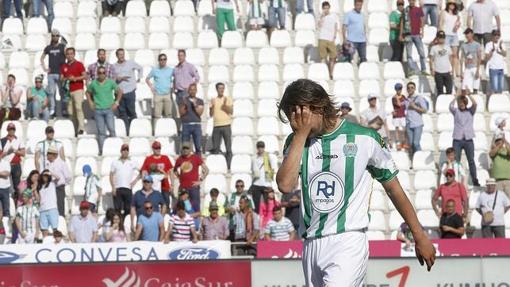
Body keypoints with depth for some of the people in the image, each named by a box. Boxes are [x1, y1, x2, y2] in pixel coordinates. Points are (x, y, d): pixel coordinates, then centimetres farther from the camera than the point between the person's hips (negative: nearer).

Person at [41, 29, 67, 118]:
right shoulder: (48, 48, 10)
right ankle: (52, 110, 6)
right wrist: (44, 68, 10)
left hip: (61, 74, -3)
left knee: (63, 93, -3)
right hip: (51, 73, 3)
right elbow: (41, 58, 22)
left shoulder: (62, 47, 0)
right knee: (51, 93, 2)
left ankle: (64, 111, 0)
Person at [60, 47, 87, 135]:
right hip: (68, 91, 5)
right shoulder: (64, 66, 15)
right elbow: (61, 78, 13)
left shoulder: (79, 64, 2)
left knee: (78, 107, -20)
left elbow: (85, 76, -4)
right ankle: (76, 128, 11)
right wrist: (67, 79, -8)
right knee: (70, 111, 1)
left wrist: (75, 78, -17)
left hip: (78, 89, -5)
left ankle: (81, 128, -24)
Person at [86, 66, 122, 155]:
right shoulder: (93, 83, 2)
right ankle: (101, 150, 7)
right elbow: (88, 92, 17)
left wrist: (116, 102, 3)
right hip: (98, 110, 1)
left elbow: (119, 91, 9)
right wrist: (90, 103, 6)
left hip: (109, 109, -1)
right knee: (101, 131, 2)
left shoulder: (110, 82, 0)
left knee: (111, 129, -8)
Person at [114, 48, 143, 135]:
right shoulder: (114, 66, 7)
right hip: (119, 92, 1)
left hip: (130, 92, -1)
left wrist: (138, 78, 12)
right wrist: (119, 78, -15)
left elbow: (140, 68, 19)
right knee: (122, 113, 2)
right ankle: (125, 131, 7)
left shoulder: (131, 63, 4)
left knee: (131, 112, 0)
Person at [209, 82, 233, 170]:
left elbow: (231, 111, -4)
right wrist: (212, 106, -7)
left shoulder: (228, 99, 5)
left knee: (228, 148, -4)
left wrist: (225, 105, -19)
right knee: (215, 148, 2)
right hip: (216, 126, 2)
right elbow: (211, 114, 9)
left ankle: (228, 167, -2)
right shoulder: (213, 100, 12)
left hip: (226, 126, -2)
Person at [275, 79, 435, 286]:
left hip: (349, 243, -5)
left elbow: (393, 188, 7)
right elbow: (285, 185, -9)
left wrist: (420, 237, 11)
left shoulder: (365, 139, -1)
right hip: (311, 246, 5)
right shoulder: (296, 141, 8)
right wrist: (301, 134, -10)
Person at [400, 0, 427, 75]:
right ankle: (413, 69, -1)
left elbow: (422, 21, 5)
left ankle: (424, 70, 6)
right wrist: (401, 34, 4)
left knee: (422, 53, -2)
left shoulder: (419, 10, 9)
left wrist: (422, 31, -8)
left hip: (417, 34, 0)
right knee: (409, 54, -3)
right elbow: (402, 22, 9)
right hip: (408, 35, 0)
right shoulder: (405, 10, 9)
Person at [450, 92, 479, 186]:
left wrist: (469, 94, -11)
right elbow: (451, 105, -11)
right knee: (456, 161, -1)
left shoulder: (470, 111, 10)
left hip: (468, 139, 0)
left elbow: (474, 104, -8)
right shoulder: (456, 111, 8)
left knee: (471, 161, 1)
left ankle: (475, 180, 3)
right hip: (457, 140, 0)